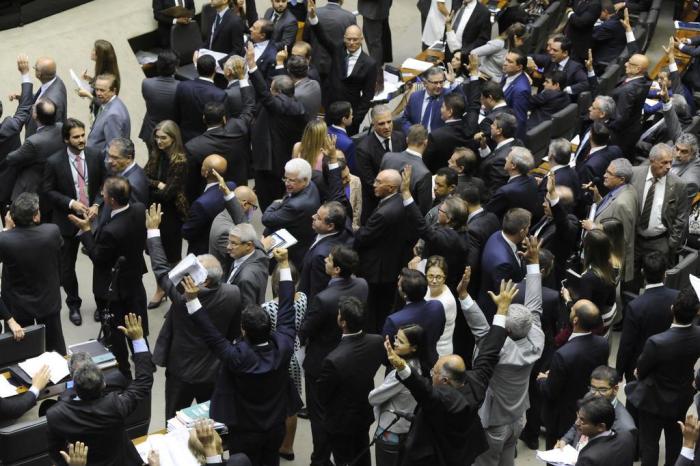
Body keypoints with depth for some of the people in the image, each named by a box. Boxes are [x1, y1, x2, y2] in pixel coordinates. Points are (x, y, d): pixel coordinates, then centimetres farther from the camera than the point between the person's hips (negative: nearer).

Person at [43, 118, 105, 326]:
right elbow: (48, 191, -7)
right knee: (67, 266, 10)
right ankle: (73, 305, 30)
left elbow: (104, 183, 4)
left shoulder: (95, 156, -6)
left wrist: (97, 204, -11)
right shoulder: (54, 162, -13)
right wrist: (71, 203, -18)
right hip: (67, 220, -1)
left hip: (93, 216, 2)